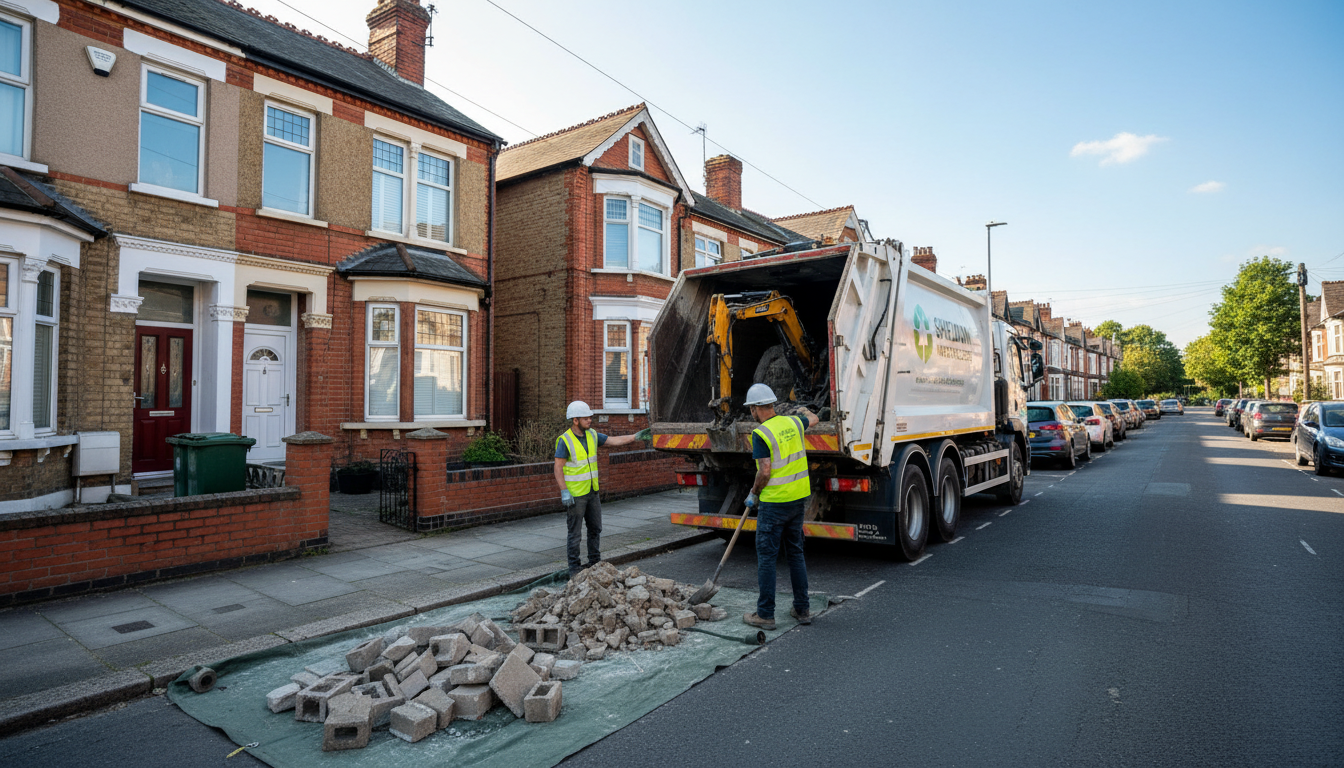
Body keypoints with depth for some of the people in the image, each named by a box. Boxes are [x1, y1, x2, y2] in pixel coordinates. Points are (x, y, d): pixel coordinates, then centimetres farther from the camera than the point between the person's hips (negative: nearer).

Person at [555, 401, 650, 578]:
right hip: (575, 495, -7)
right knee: (574, 533, 1)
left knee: (595, 528, 15)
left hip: (592, 492, 7)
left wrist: (635, 437, 3)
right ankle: (574, 568, 13)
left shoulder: (592, 435, 5)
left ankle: (595, 562, 29)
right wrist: (564, 492, -20)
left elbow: (614, 441, 10)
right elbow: (558, 468, -15)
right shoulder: (565, 441, -15)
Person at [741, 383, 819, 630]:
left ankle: (765, 614, 7)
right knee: (795, 552, 16)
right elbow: (814, 419, 29)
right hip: (798, 499, 7)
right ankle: (802, 609, 23)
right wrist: (804, 410, 50)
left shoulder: (761, 434, -16)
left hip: (774, 502, -7)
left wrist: (753, 494, -3)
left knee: (766, 556, 2)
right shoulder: (793, 423, 6)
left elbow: (764, 472, -19)